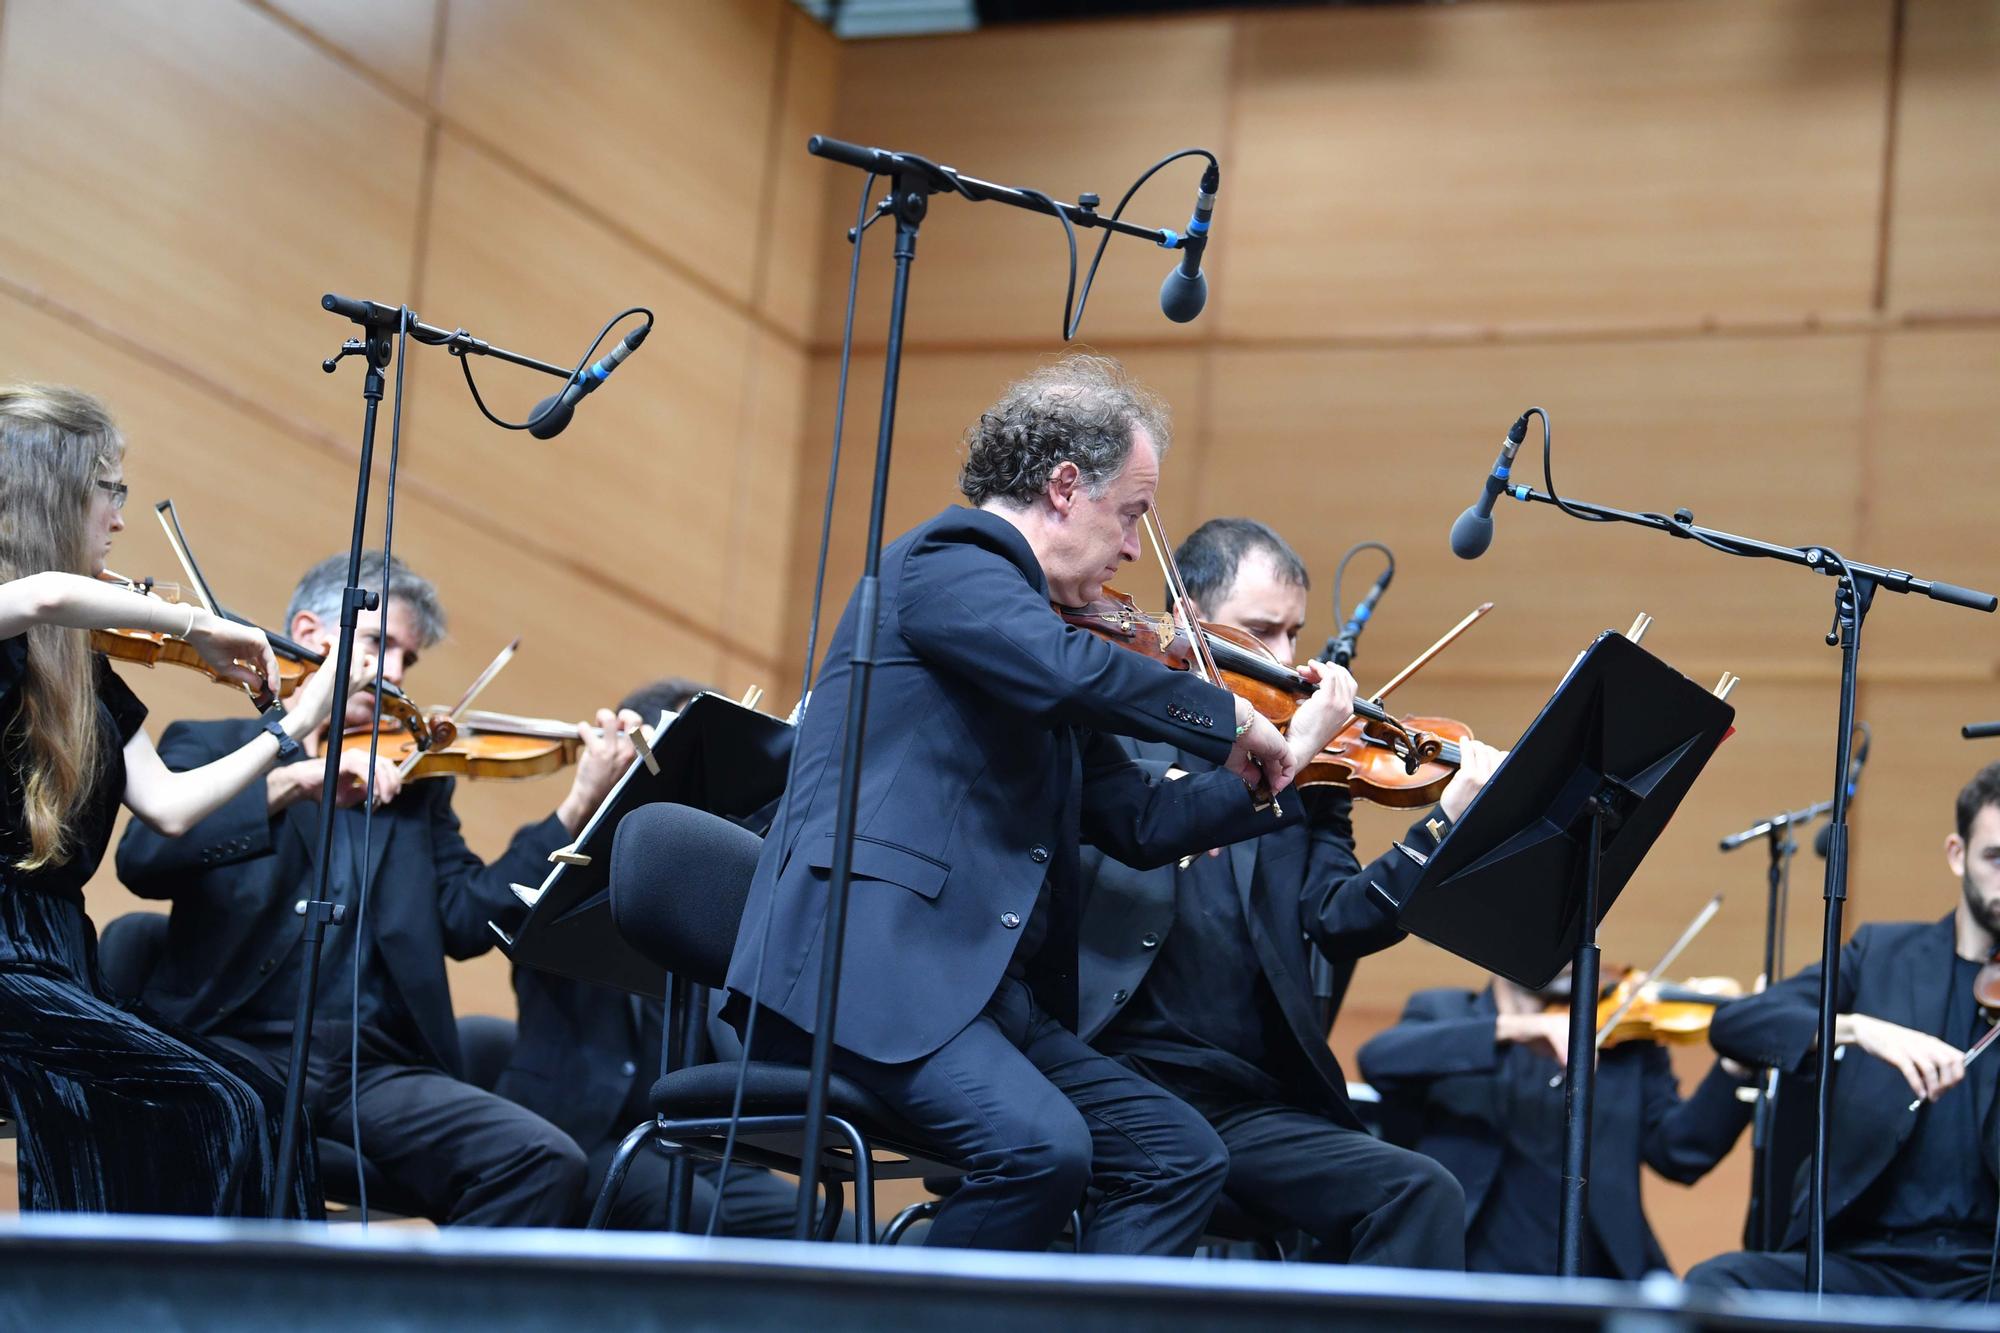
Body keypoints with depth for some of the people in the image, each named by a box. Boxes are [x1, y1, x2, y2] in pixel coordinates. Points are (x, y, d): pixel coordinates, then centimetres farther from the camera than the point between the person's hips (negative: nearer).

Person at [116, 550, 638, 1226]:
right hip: (238, 1046, -4)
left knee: (546, 1163, -22)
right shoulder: (212, 747, 13)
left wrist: (581, 804, 0)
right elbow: (143, 857, -7)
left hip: (378, 1067, 4)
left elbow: (468, 919, 8)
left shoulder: (415, 785, 23)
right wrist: (294, 781, -17)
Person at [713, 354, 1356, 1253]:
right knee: (1042, 1146, -30)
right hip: (873, 966, -10)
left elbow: (1139, 824, 25)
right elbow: (1073, 674, -25)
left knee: (1181, 1157, -2)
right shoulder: (948, 561, -4)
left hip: (992, 990, 10)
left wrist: (1282, 763, 20)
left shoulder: (1034, 628, 23)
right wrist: (1230, 716, -11)